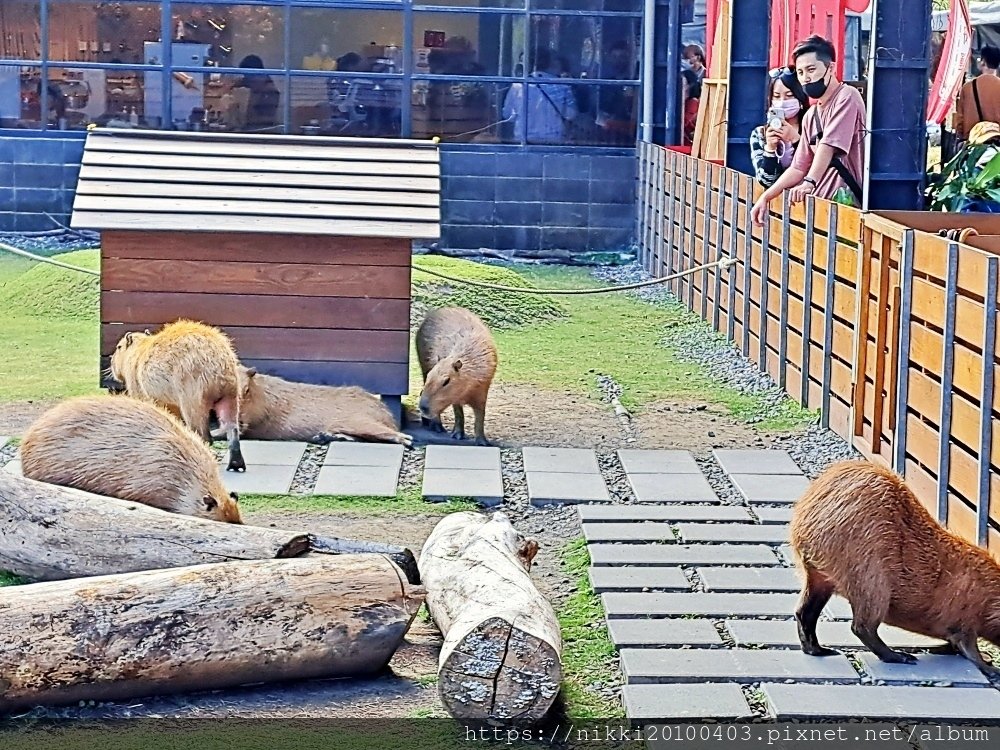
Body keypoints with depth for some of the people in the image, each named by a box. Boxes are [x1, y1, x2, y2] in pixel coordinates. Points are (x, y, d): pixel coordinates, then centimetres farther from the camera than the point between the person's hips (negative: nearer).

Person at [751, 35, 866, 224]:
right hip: (818, 201, 7)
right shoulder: (810, 116, 19)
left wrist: (809, 183, -25)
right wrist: (766, 197, 10)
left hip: (844, 199, -7)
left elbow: (828, 146, -17)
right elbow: (799, 167, 19)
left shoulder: (846, 97, -5)